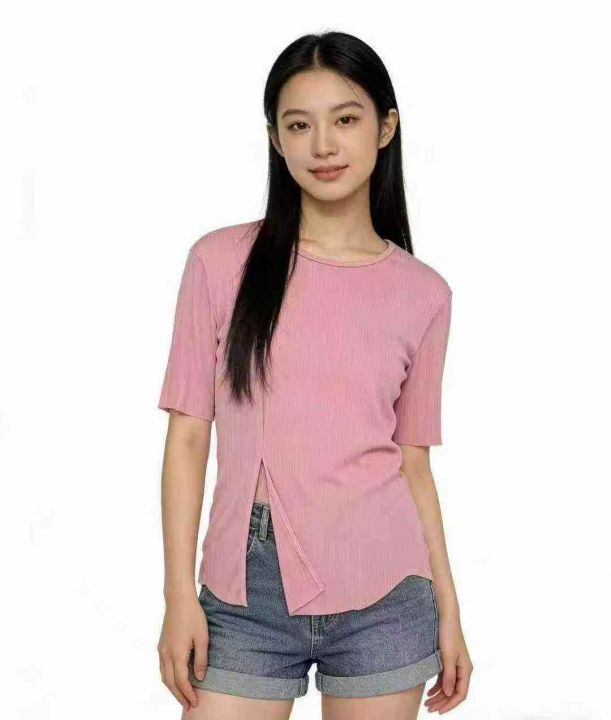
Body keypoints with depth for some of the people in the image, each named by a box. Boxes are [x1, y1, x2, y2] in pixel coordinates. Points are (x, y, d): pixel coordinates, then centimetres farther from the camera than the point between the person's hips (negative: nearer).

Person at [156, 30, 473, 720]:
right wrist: (179, 596, -4)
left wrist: (448, 610, 8)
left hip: (381, 592, 1)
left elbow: (413, 463, 8)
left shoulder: (422, 294, 3)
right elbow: (188, 436, 0)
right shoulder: (221, 262, -1)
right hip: (245, 592, 0)